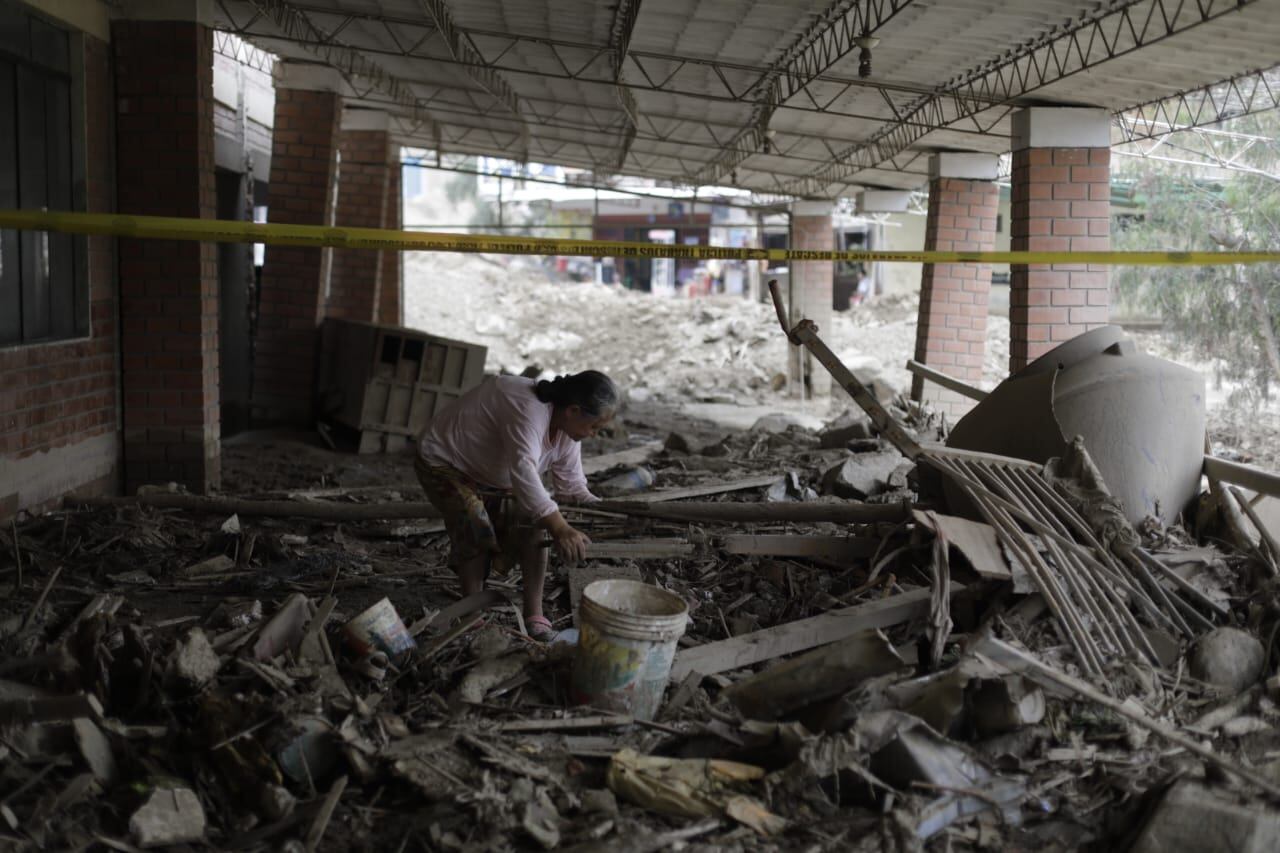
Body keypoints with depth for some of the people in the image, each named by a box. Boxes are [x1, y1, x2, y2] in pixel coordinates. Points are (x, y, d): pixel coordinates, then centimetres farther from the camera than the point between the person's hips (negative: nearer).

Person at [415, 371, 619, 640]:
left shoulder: (567, 428, -11)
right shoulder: (528, 409, -39)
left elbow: (573, 488, -5)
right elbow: (523, 472, -52)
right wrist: (559, 528, -58)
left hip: (489, 472, 7)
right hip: (444, 463, -7)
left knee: (533, 521, -10)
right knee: (476, 530, -24)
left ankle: (534, 614, -7)